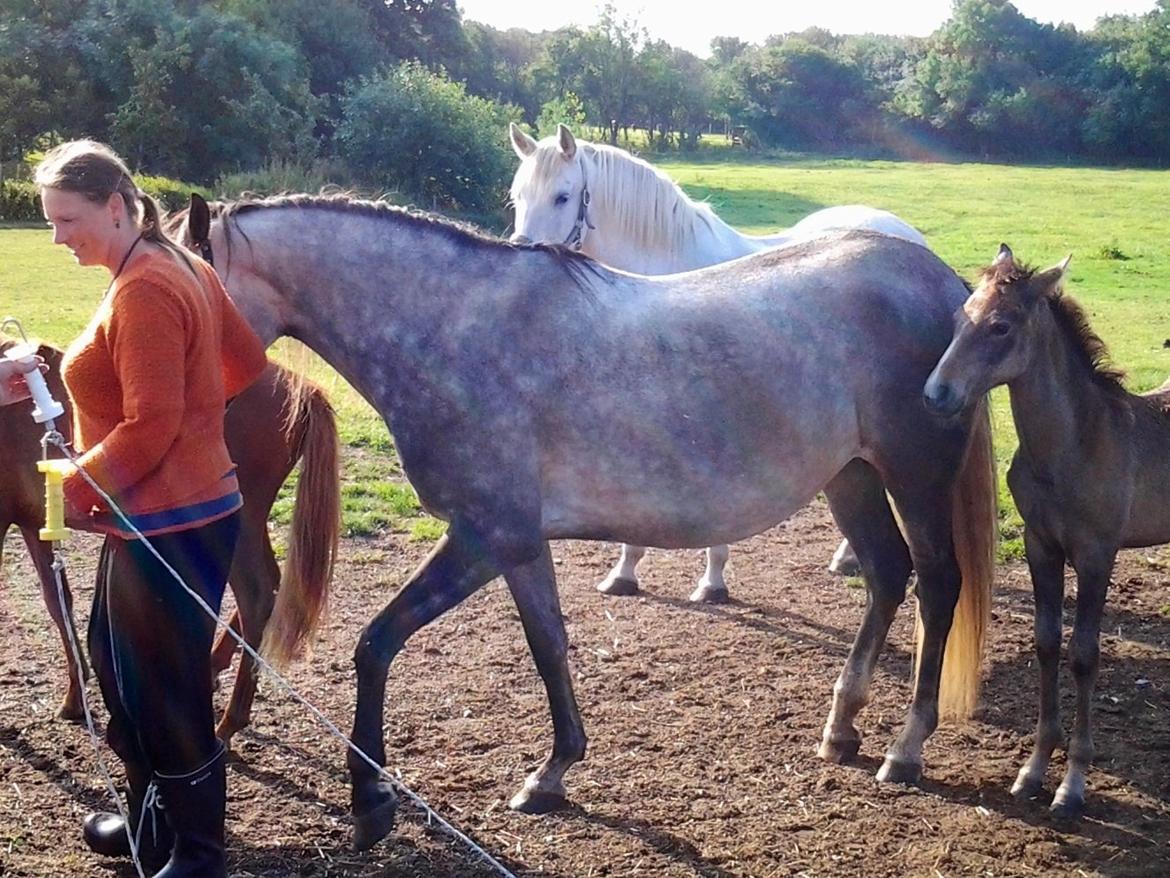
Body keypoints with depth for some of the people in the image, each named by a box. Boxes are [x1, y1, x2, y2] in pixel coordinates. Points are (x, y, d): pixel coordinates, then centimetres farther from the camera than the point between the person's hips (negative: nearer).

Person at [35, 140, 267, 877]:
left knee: (168, 694, 4)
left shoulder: (142, 293, -22)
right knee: (120, 663, 23)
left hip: (167, 526, -11)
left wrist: (71, 493, -17)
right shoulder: (181, 268, 8)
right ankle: (156, 818, 39)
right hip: (172, 513, 11)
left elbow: (148, 431, -25)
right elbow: (246, 362, 18)